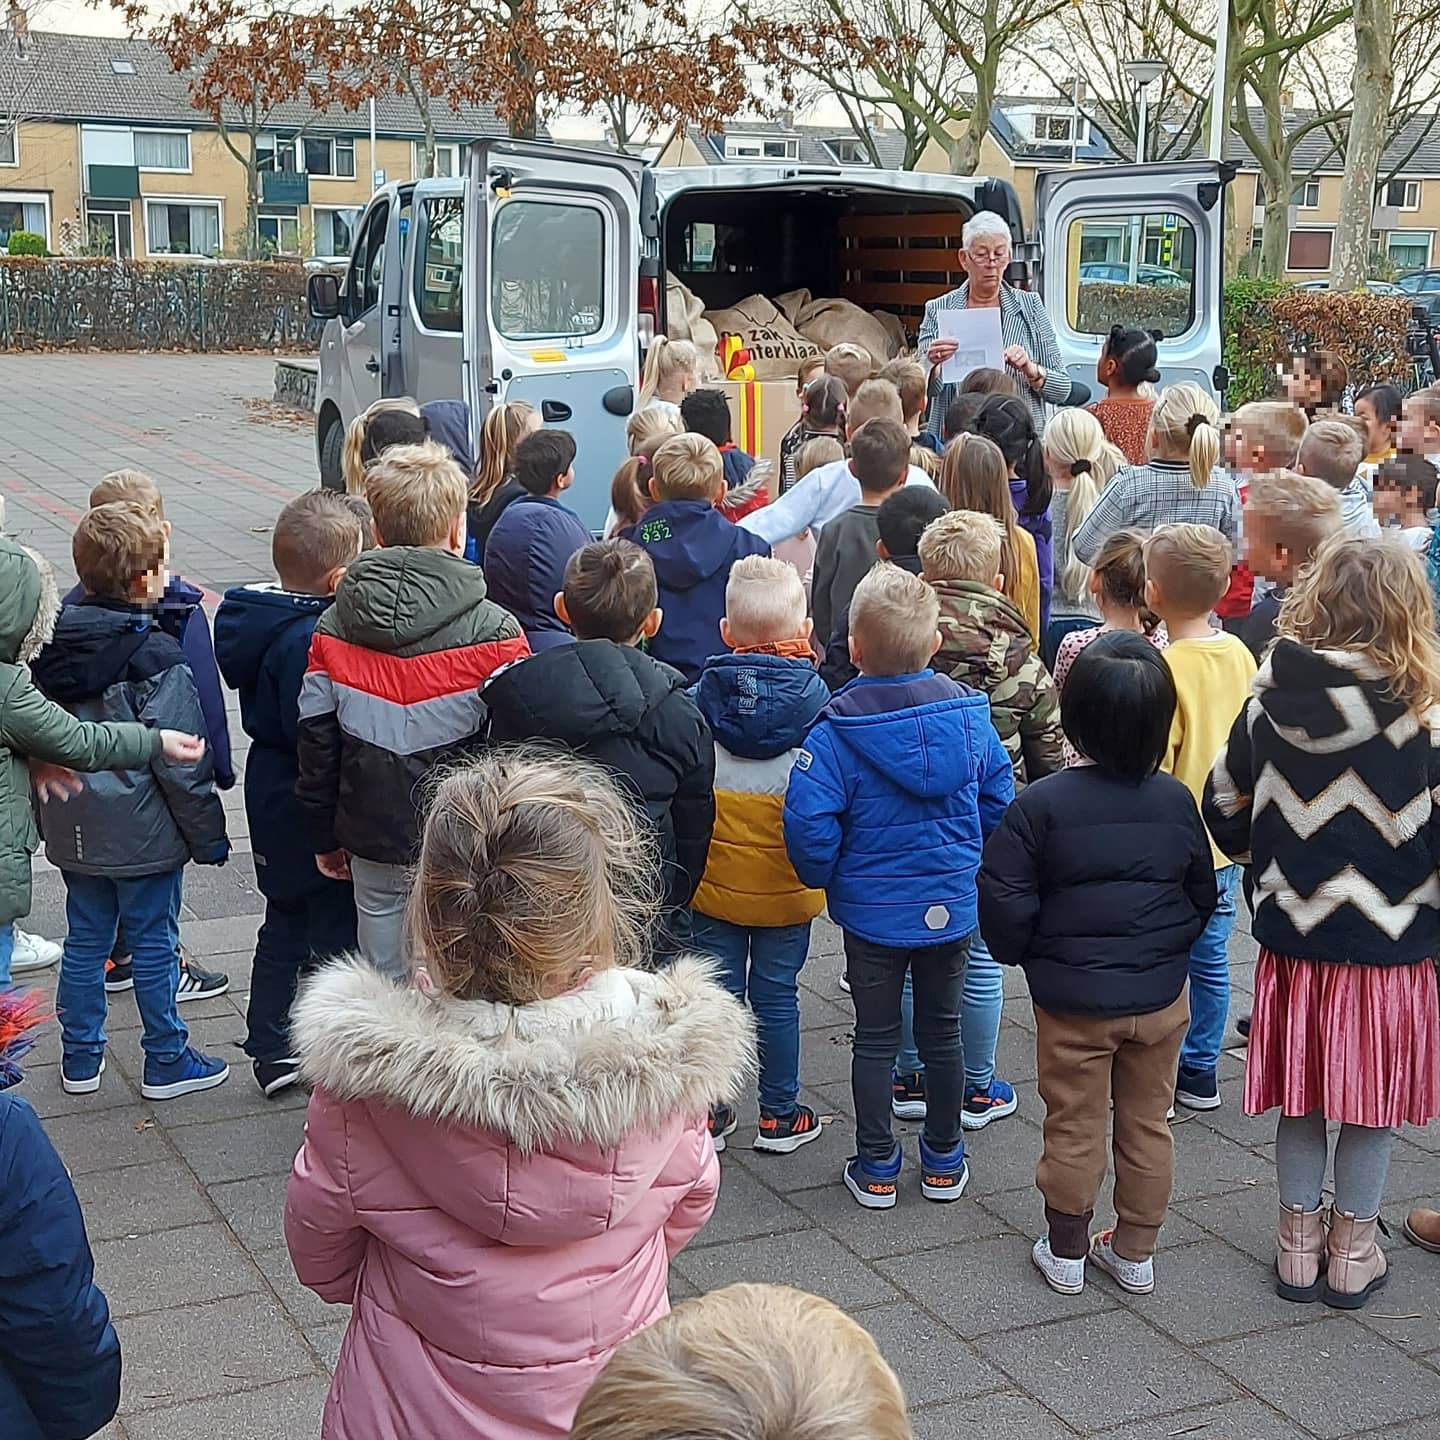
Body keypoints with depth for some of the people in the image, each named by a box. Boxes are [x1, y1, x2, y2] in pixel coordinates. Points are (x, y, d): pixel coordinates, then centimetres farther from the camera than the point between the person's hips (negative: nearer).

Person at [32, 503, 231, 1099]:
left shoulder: (52, 643, 1)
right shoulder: (156, 658, -19)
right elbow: (181, 761, -17)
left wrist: (52, 816, 19)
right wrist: (210, 836, -7)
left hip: (72, 830, 6)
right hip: (143, 834, -6)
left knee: (84, 941, 16)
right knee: (153, 945, 7)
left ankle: (80, 1059, 26)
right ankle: (167, 1062, 18)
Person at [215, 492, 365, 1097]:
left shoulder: (258, 617, 2)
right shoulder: (311, 639, -27)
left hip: (272, 799, 9)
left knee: (285, 924, 21)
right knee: (334, 933, 4)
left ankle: (270, 1052, 32)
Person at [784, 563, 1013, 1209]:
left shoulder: (837, 730, -19)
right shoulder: (969, 714, -7)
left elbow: (809, 823, -22)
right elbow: (999, 803, 2)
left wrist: (825, 879, -3)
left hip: (873, 912, -3)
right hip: (953, 907, 3)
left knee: (875, 1039, 12)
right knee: (942, 1032, 17)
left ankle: (876, 1168, 20)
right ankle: (944, 1161, 30)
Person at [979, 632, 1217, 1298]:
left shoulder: (1040, 804, -17)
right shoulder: (1177, 801, -6)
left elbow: (1004, 903, -14)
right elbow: (1203, 894, 6)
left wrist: (1020, 954, 5)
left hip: (1072, 998, -3)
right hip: (1161, 996, 3)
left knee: (1073, 1128, 11)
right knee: (1147, 1124, 15)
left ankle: (1066, 1252, 25)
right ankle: (1135, 1253, 28)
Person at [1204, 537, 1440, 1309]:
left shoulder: (1269, 700, -5)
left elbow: (1225, 810, 5)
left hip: (1291, 936, 3)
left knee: (1300, 1098, 17)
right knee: (1374, 1104, 13)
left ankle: (1298, 1242, 28)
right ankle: (1352, 1250, 25)